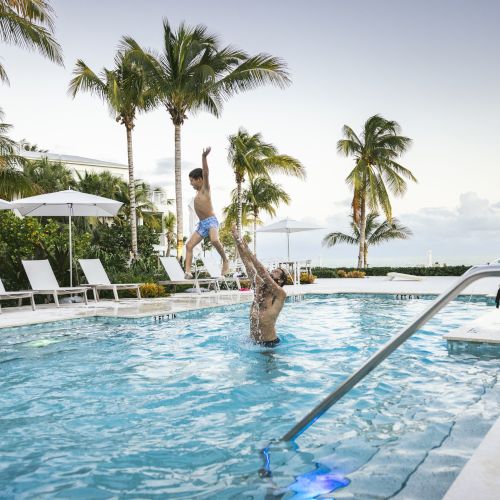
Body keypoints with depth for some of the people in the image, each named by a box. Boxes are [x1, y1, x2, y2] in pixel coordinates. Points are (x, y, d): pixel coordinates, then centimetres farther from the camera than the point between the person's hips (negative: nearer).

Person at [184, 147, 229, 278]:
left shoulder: (205, 188, -3)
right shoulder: (198, 192, 18)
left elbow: (205, 173, -17)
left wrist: (204, 157, -27)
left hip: (211, 221, -9)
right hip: (201, 224, 9)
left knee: (214, 240, -34)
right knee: (189, 245, -1)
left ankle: (225, 260, -13)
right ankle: (188, 271, -4)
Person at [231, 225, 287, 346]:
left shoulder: (280, 294, -8)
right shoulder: (259, 287, 8)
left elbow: (263, 272, -20)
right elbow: (247, 264, 3)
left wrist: (248, 251, -22)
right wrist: (236, 239, -1)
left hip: (270, 343, -5)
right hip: (253, 341, 6)